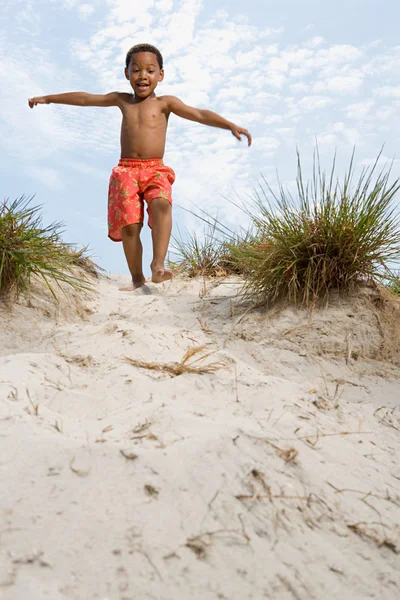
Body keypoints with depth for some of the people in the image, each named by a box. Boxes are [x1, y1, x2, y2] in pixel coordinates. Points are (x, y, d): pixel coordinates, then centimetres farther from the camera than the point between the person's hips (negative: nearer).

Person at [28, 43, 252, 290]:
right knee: (130, 225, -10)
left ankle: (159, 263, -37)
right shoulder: (122, 100, 17)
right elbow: (84, 98, 26)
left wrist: (230, 125, -16)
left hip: (156, 170, -2)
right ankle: (137, 278, 1)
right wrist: (47, 98, 34)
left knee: (161, 204, -33)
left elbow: (200, 115, -2)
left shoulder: (165, 103, 8)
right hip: (126, 170, 2)